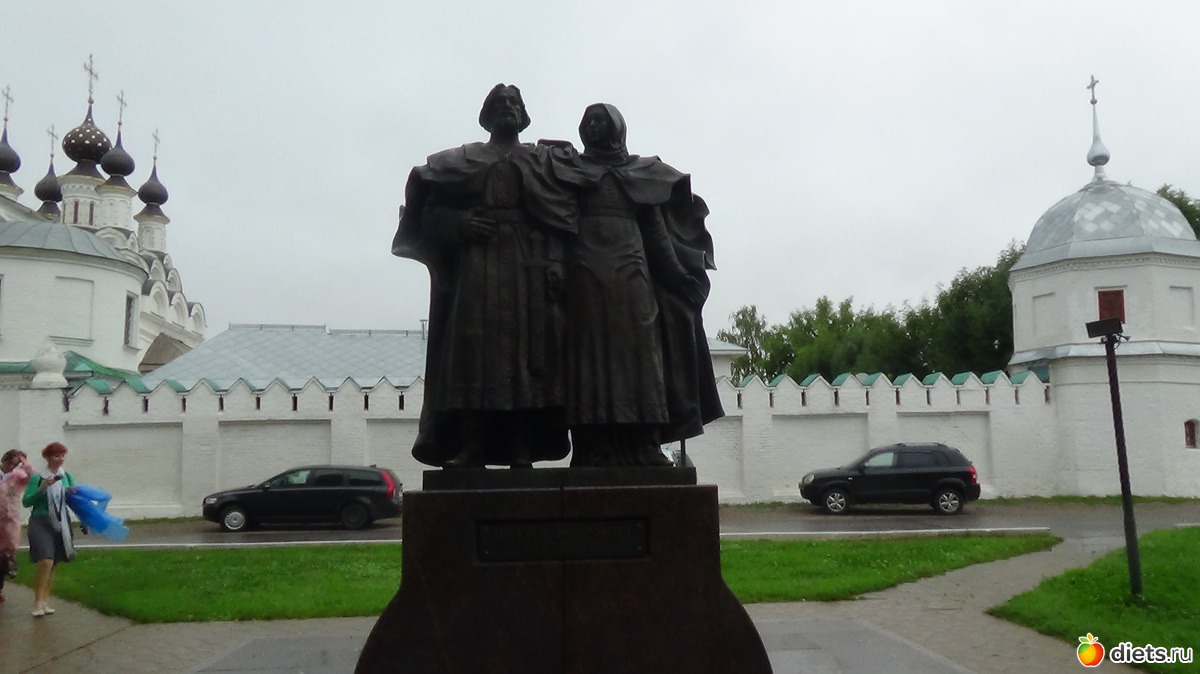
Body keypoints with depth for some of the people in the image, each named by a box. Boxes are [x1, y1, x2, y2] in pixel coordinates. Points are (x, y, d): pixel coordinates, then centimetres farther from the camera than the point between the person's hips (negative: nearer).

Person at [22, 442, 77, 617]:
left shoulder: (67, 477, 7)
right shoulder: (37, 478, -6)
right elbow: (26, 502, -10)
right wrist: (42, 488, -22)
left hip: (61, 524, 5)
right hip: (41, 522, -5)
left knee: (53, 564, 10)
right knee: (45, 562, -19)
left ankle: (44, 601, 20)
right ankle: (38, 602, -6)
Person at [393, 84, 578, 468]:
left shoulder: (544, 160, 18)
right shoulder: (461, 160, 18)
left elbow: (567, 214, 6)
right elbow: (430, 209, 9)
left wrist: (556, 263, -9)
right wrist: (459, 224, -11)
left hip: (530, 270, 1)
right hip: (477, 267, 0)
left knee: (527, 351, -8)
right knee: (474, 351, -12)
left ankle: (522, 449, -9)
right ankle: (471, 448, -15)